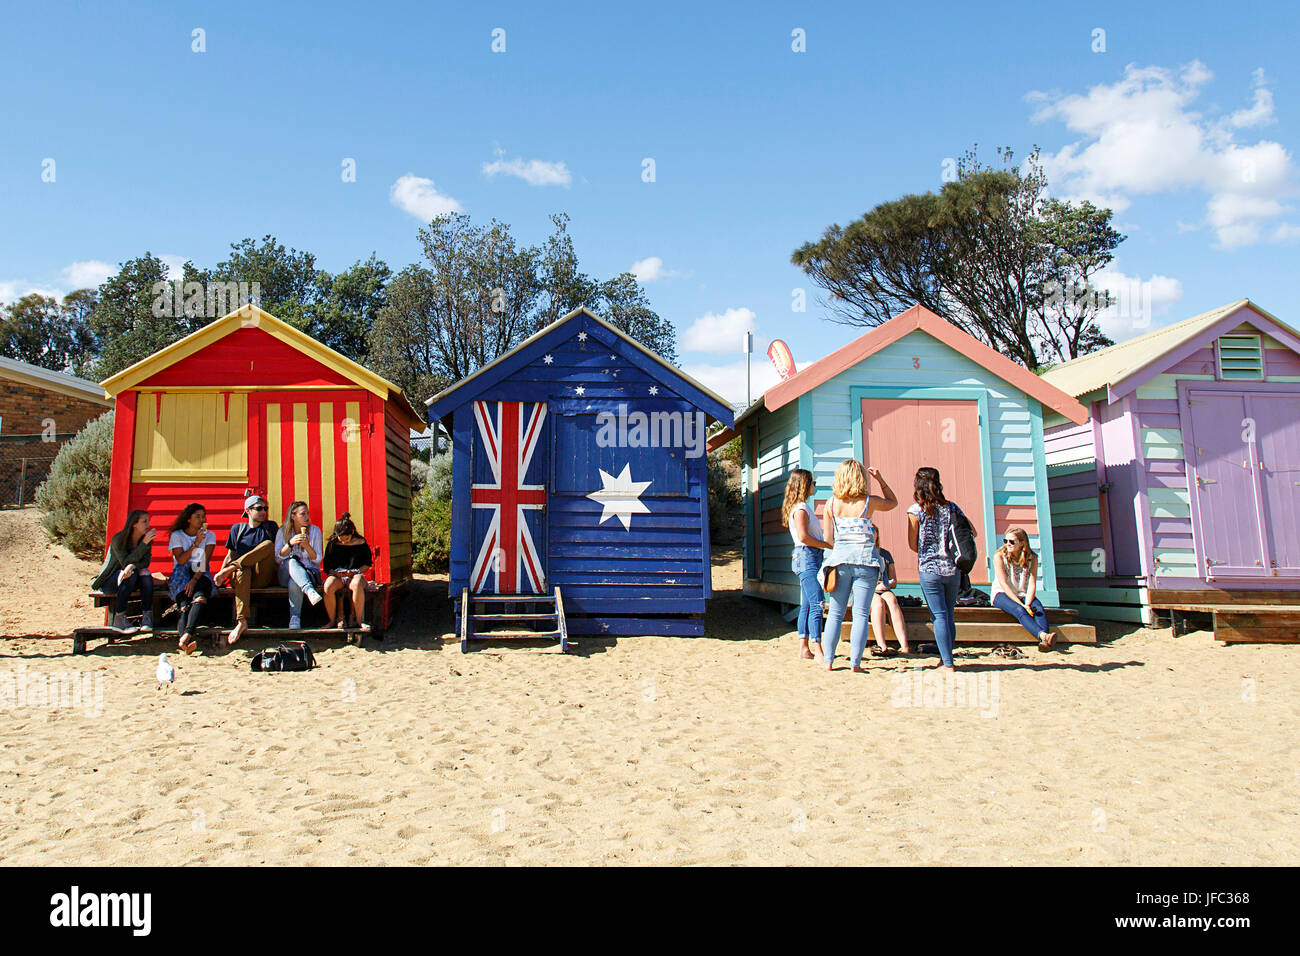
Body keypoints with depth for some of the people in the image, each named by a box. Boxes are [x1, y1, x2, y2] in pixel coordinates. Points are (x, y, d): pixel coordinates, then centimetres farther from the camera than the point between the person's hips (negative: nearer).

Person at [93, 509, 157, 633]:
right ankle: (118, 619, -30)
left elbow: (145, 562, -13)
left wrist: (132, 566, -36)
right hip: (108, 582, -4)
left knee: (145, 573, -26)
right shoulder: (118, 539, -17)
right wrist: (144, 543, -33)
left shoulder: (147, 540, -2)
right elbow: (126, 562, -26)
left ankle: (147, 617, -28)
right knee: (130, 575, -33)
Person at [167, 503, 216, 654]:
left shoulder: (209, 535, 13)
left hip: (201, 575, 0)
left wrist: (195, 579, -17)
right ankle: (186, 639, -52)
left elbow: (205, 561, 0)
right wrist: (195, 543, -12)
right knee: (185, 604, -30)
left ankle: (184, 636, -55)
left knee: (200, 597, -35)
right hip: (181, 575, 0)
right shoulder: (176, 536, 11)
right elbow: (181, 560, -2)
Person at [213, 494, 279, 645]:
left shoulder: (270, 527, 18)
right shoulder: (237, 529, 19)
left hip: (263, 577, 0)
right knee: (243, 571, -39)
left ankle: (228, 569, -27)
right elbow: (230, 555, 19)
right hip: (243, 576, 0)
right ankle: (242, 622, -50)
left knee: (268, 544, -26)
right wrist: (219, 576, 1)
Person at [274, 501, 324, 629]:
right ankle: (309, 591, -54)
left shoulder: (315, 531, 5)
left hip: (310, 571, -1)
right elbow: (277, 559, -1)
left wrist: (307, 546, -16)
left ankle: (295, 618, -29)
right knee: (292, 561, -35)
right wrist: (290, 543, -16)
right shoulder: (283, 531, 7)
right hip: (286, 574, 1)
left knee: (294, 583, -36)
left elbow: (317, 559, 2)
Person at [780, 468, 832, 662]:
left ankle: (804, 648, 15)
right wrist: (829, 545, -13)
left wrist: (828, 546, 11)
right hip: (807, 557, -10)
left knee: (807, 605, 11)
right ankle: (818, 651, -18)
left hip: (810, 558, 10)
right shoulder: (800, 508, -11)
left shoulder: (803, 507, 20)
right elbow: (803, 537, -21)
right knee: (816, 604, -15)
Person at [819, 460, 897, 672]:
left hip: (839, 558, 2)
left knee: (835, 613, 9)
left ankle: (828, 661, 9)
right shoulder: (869, 502, -2)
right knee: (861, 614, 0)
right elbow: (893, 502, 19)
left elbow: (828, 538, 6)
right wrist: (880, 479, 19)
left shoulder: (832, 503, 3)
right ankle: (855, 664, -1)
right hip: (865, 559, -2)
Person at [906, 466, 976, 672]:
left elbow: (913, 544, -2)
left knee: (939, 616, -1)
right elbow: (973, 533, 10)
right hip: (952, 570, 3)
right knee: (949, 615, 15)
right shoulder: (951, 508, 4)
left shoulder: (916, 510, -5)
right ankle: (946, 658, 22)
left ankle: (947, 664, -2)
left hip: (930, 570, -3)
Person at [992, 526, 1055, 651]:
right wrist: (1022, 604, -24)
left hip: (1023, 595, 3)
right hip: (1002, 594, -3)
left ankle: (1044, 642, -51)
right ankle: (1043, 636, -56)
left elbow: (1032, 584, -8)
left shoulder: (1032, 558, -1)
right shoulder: (999, 556, -10)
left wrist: (1028, 604, -26)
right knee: (1019, 610, -34)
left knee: (1038, 608, -29)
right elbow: (1003, 584, -16)